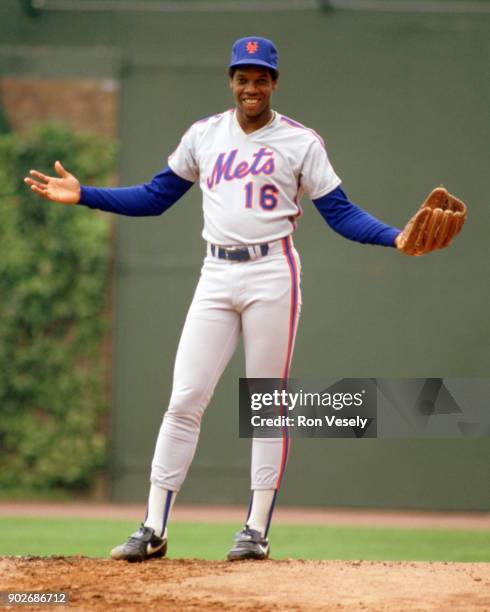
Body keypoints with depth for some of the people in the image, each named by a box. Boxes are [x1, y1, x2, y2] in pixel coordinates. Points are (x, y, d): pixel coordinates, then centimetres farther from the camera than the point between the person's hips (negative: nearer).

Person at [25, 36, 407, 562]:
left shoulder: (299, 143, 2)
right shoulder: (204, 136, 12)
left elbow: (342, 215, 1)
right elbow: (155, 197, 17)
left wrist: (397, 238, -16)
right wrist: (83, 196, 8)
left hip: (272, 276, -3)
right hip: (216, 277, 3)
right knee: (184, 400, -3)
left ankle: (257, 529, 4)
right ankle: (153, 530, -1)